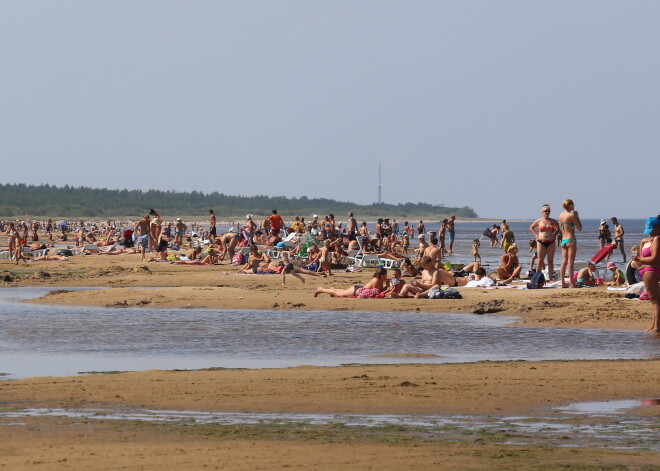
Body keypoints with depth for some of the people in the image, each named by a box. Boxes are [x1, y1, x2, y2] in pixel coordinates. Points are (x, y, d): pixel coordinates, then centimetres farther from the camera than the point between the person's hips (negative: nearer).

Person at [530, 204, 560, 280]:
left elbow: (559, 228, 23)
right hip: (541, 242, -1)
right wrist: (536, 235, 7)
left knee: (551, 261, 2)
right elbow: (531, 227, 18)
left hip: (551, 242, 1)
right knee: (540, 261, -1)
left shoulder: (553, 221, 6)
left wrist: (555, 235, 10)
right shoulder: (539, 221, 4)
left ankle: (550, 277, 4)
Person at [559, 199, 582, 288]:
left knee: (564, 262, 8)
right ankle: (572, 284, -5)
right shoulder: (571, 215, -12)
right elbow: (579, 228, -7)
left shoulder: (561, 215, 9)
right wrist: (577, 216, 0)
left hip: (563, 240, 7)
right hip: (571, 240, -7)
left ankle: (563, 283, 8)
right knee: (570, 262, -6)